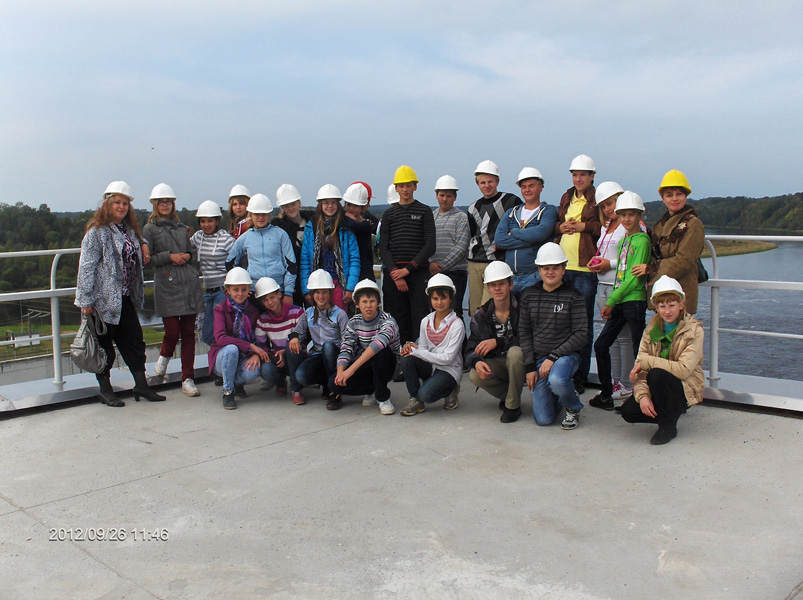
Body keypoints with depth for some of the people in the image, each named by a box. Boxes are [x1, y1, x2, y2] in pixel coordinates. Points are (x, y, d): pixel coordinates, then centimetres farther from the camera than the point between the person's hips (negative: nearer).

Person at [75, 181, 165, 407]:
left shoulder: (130, 230, 13)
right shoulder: (97, 232, -10)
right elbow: (86, 267, -14)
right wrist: (86, 301, -16)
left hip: (125, 298, 7)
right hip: (104, 299, -7)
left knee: (134, 341, 9)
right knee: (104, 345, 3)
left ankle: (141, 386, 17)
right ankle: (105, 390, 15)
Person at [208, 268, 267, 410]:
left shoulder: (254, 310, 1)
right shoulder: (221, 309, -7)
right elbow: (220, 338, -22)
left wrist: (257, 354, -23)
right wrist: (251, 346, -29)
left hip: (245, 358, 2)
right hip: (221, 358, -2)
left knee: (253, 371, -32)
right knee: (231, 349, -36)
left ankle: (238, 381, 5)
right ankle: (227, 392, -17)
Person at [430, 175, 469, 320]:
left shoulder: (461, 217, 1)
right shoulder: (429, 217, 13)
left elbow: (462, 247, -8)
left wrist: (442, 266, -13)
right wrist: (430, 263, -10)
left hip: (455, 271, -4)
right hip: (433, 272, 4)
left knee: (454, 311, -7)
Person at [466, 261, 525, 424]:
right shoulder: (481, 315, 0)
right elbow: (471, 349, -2)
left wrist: (497, 342, -27)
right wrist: (476, 362, -26)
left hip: (519, 363, -3)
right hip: (496, 364, 3)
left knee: (515, 352, -35)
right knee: (475, 376, -27)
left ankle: (513, 405, -15)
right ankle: (509, 394, 5)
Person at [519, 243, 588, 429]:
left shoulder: (573, 296, -4)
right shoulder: (529, 295, 4)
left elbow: (580, 334, -8)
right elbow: (524, 332, 6)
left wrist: (553, 357, -17)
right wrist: (530, 367, -2)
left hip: (565, 355, -3)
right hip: (538, 358, 3)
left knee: (556, 381, -38)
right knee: (543, 419, -7)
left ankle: (573, 407, -2)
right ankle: (561, 396, 30)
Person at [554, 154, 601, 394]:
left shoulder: (598, 200, -1)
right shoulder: (566, 198, 18)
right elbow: (554, 225, 23)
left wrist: (585, 226, -14)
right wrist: (561, 227, 2)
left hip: (585, 269, -6)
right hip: (562, 267, 6)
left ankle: (580, 376, 8)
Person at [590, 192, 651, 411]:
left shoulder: (641, 240, -9)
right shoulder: (624, 240, 16)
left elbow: (634, 277, -15)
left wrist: (611, 301, -12)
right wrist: (611, 302, 8)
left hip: (634, 300, -9)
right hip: (620, 302, 9)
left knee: (639, 351, -4)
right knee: (601, 345, 8)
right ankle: (606, 395, 17)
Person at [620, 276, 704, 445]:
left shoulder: (694, 330, -13)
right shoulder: (652, 328, 1)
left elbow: (683, 369, -25)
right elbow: (639, 367, -6)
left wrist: (647, 361, -24)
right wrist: (643, 395, -22)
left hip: (685, 388, -5)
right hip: (658, 387, 5)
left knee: (656, 375, -34)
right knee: (628, 410, -19)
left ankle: (668, 427, -13)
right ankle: (669, 412, 10)